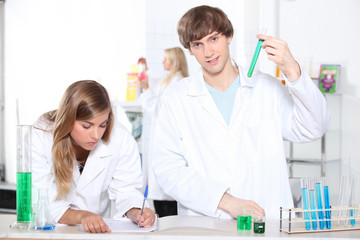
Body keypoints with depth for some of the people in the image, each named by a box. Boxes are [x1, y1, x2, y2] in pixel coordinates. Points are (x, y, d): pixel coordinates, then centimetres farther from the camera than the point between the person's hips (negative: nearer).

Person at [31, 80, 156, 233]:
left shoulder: (122, 139, -11)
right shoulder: (40, 138, -17)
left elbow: (126, 190, -3)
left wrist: (135, 213, -26)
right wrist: (81, 216, -38)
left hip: (98, 231, 2)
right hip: (50, 233, -2)